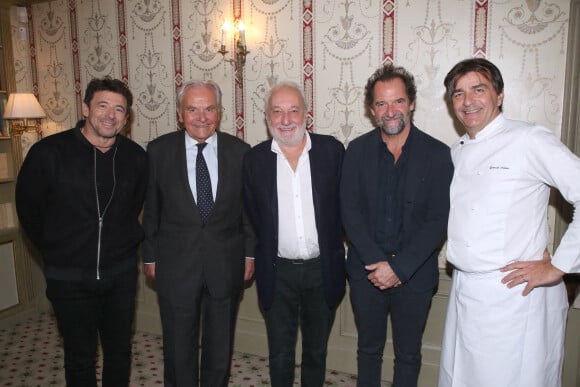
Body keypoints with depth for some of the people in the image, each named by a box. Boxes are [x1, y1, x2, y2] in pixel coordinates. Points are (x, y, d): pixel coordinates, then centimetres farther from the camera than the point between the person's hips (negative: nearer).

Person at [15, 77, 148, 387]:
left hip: (120, 273, 2)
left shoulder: (135, 157, -6)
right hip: (68, 277, -2)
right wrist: (54, 251, 7)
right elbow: (28, 209, 1)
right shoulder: (48, 152, -12)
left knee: (119, 351, 17)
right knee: (80, 359, 14)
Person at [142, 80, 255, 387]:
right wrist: (150, 256, 4)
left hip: (226, 264, 1)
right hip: (175, 265, 0)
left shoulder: (240, 151, -3)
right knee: (179, 347, 13)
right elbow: (151, 209, 2)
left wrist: (250, 253, 2)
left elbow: (249, 208, 3)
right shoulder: (159, 151, -4)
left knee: (220, 346, 18)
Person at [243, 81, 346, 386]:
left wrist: (332, 248, -1)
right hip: (277, 272, 0)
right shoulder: (255, 159, -3)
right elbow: (252, 216, 3)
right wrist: (266, 253, 1)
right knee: (280, 355, 14)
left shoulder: (332, 150, -5)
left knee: (316, 352, 20)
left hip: (322, 269, 0)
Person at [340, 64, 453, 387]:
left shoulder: (438, 154, -8)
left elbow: (438, 221, -11)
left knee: (408, 355, 16)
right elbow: (350, 212, -5)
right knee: (368, 349, 20)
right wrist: (377, 263, -14)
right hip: (366, 272, 2)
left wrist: (399, 268, -16)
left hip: (414, 276, -1)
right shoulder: (358, 150, -2)